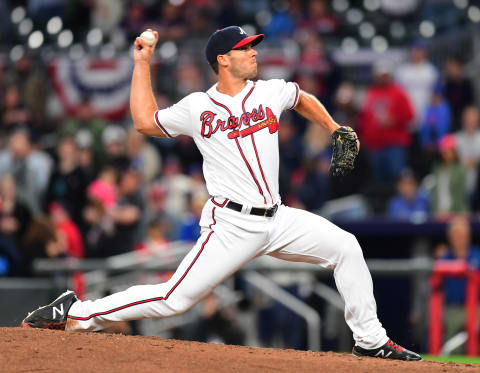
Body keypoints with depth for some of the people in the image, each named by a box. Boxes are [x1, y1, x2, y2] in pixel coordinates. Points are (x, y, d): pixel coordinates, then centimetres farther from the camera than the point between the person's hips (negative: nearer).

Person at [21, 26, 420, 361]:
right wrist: (142, 63, 8)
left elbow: (304, 99, 32)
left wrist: (335, 129, 20)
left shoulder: (271, 92, 10)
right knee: (175, 299, -13)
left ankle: (370, 341, 8)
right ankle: (78, 313, -4)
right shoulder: (197, 107, 0)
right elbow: (145, 121, 5)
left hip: (277, 220, 5)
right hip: (231, 224, -5)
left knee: (345, 247, -2)